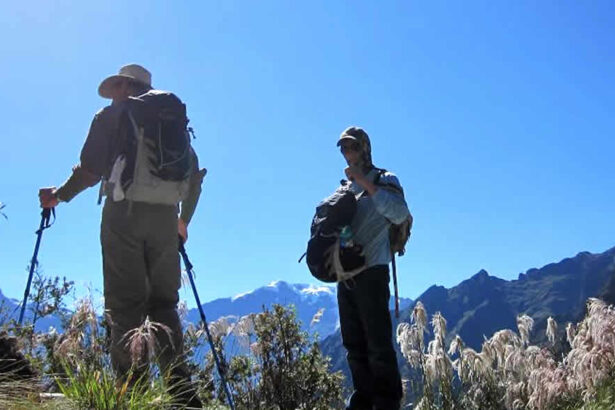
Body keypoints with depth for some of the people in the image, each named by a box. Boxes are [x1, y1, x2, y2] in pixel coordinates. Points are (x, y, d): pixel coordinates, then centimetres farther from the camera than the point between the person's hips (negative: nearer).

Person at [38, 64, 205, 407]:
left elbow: (91, 169, -3)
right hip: (165, 215, 4)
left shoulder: (111, 115, 8)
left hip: (124, 212, -4)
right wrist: (184, 219, 27)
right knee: (163, 302, 5)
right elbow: (194, 175, 16)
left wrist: (58, 196, 12)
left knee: (125, 303, -4)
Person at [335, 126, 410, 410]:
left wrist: (366, 182, -17)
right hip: (346, 275, 7)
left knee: (378, 343, -7)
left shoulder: (384, 179, 1)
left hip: (371, 273, -7)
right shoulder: (344, 188, 20)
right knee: (354, 344, 9)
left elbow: (400, 214, -18)